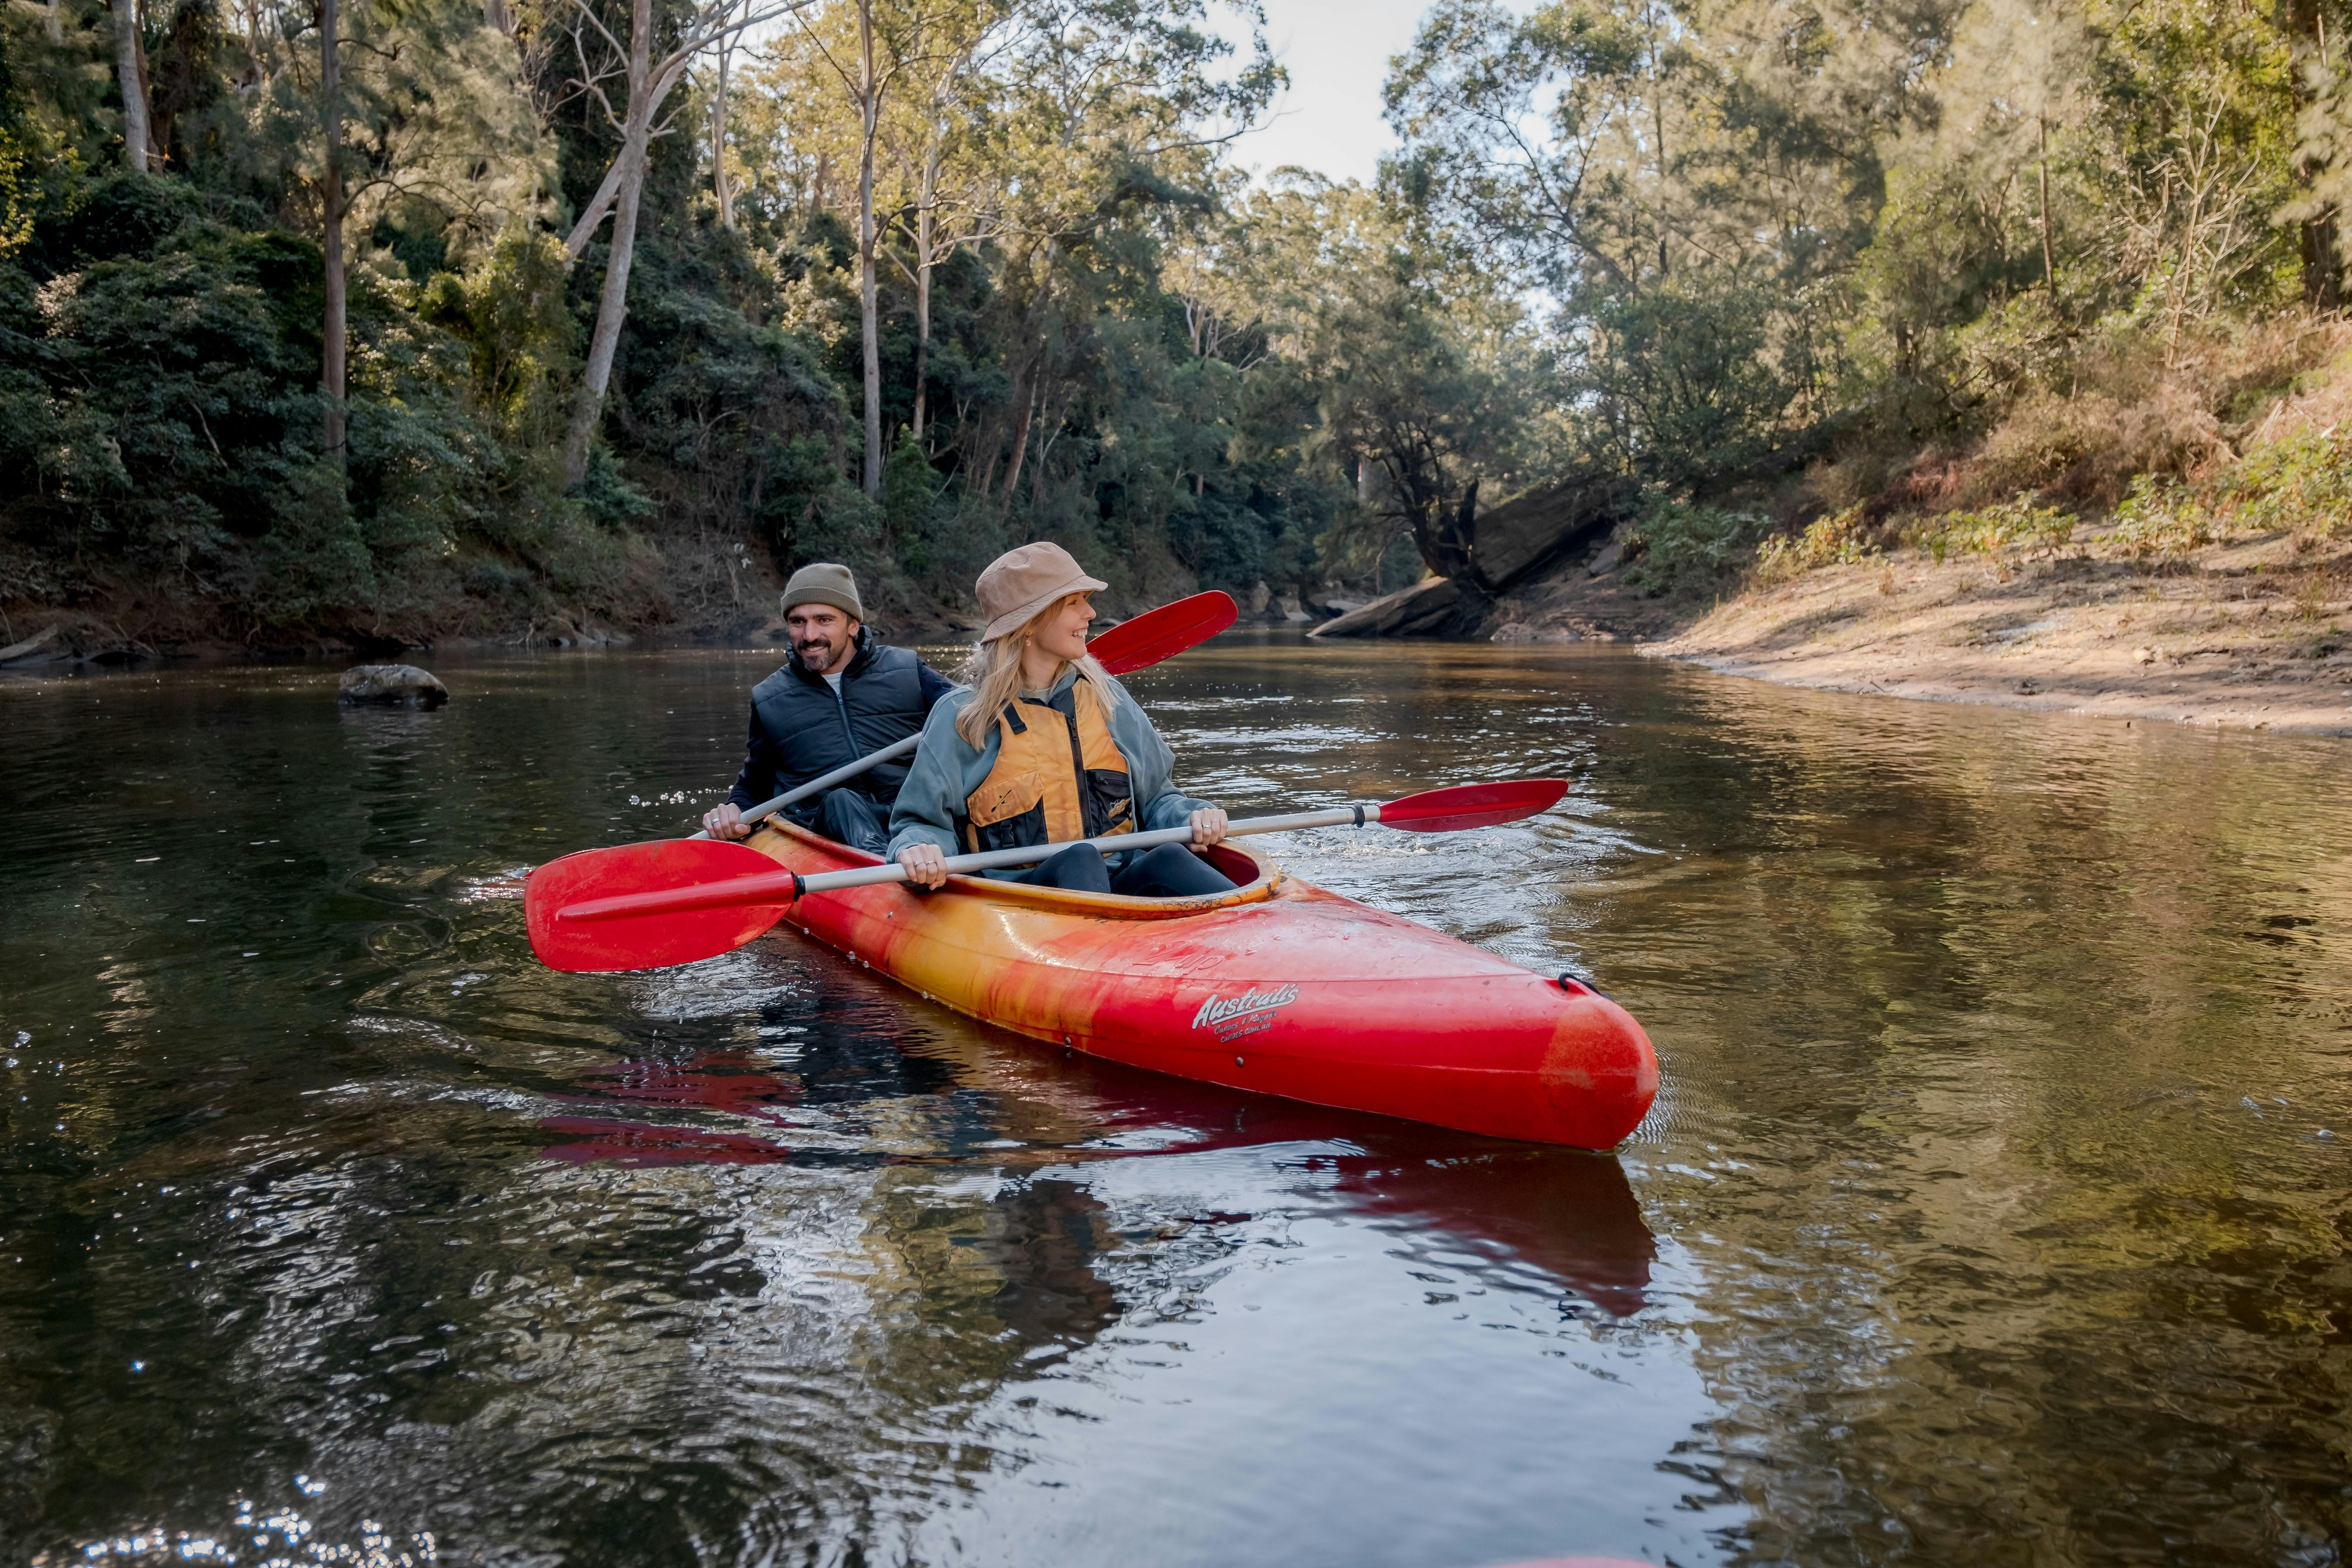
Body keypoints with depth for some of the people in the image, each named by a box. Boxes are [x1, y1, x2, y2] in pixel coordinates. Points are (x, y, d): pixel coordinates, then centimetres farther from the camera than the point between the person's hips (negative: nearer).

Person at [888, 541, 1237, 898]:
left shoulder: (1107, 698, 16)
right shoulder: (961, 717, 3)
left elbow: (1154, 798, 22)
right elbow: (924, 821, 4)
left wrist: (1190, 816, 0)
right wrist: (919, 848, -20)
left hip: (1116, 884, 4)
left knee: (1167, 860, -28)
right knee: (1079, 858, -34)